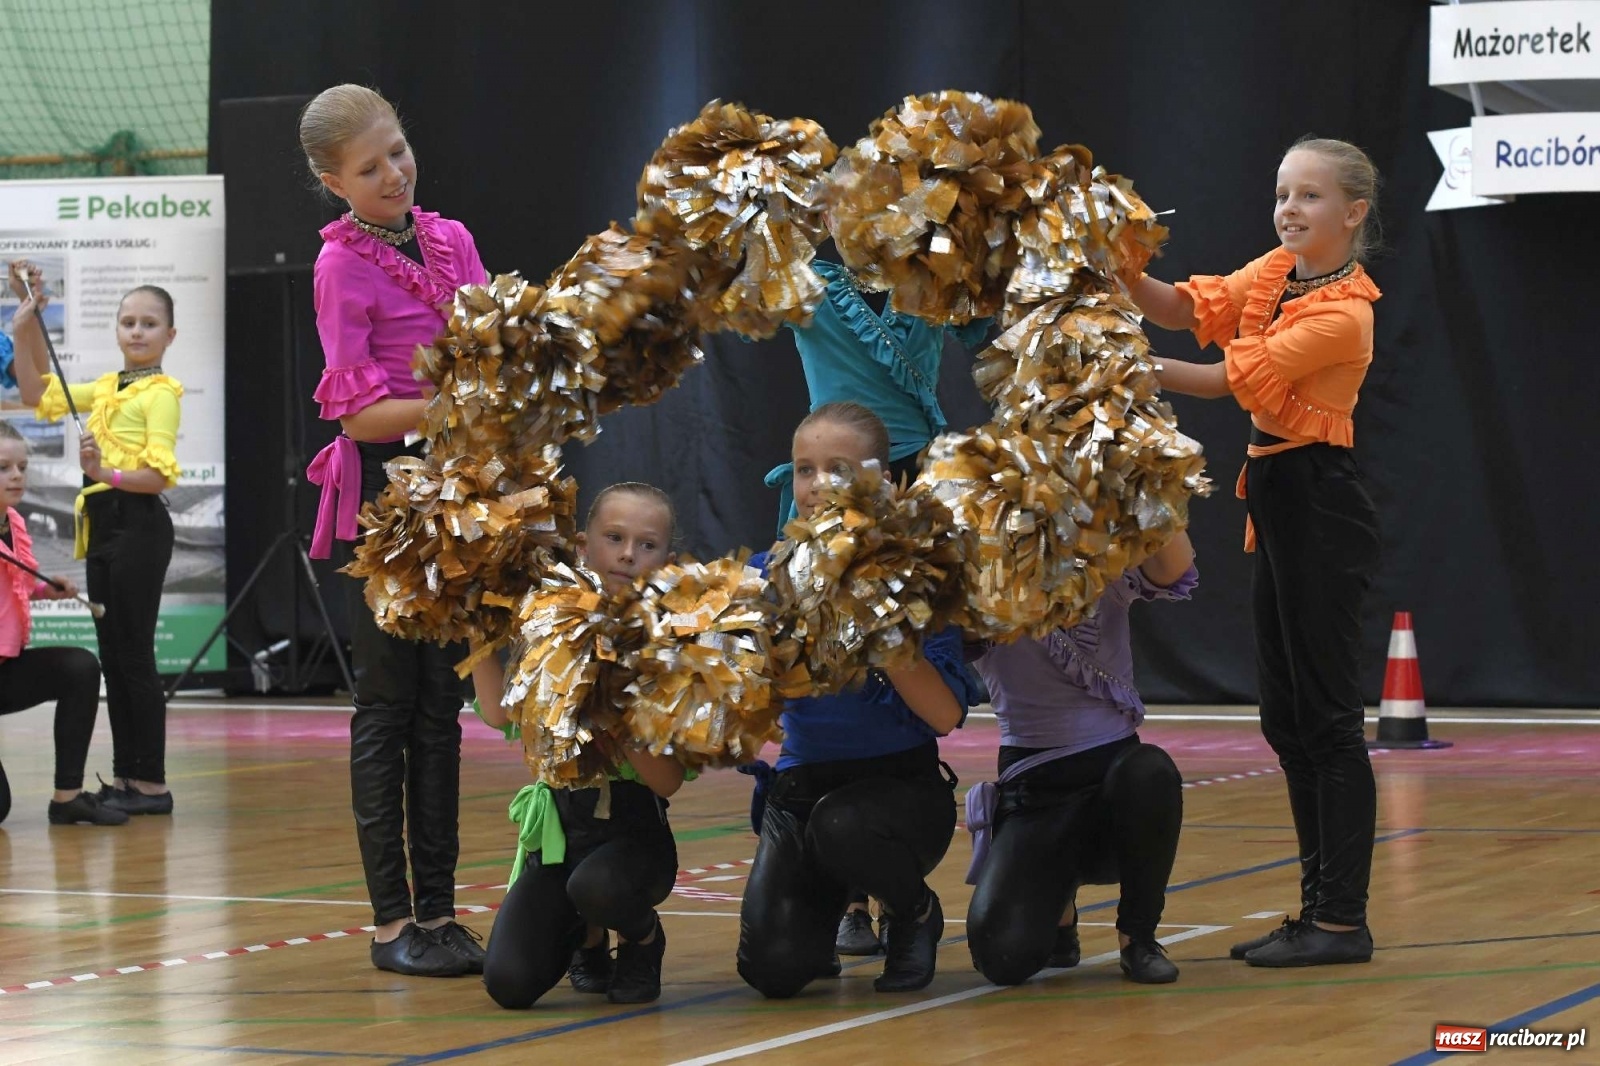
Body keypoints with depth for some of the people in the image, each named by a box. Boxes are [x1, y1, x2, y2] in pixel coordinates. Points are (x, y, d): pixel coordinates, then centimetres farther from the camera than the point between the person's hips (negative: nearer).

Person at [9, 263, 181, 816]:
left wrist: (107, 474, -33)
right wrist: (26, 330, 14)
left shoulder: (160, 393, -9)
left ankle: (151, 784, -1)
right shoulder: (105, 388, 14)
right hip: (101, 523, 8)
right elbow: (39, 395, 22)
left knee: (134, 654, -6)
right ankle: (125, 776, 16)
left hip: (138, 524, -8)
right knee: (111, 655, 10)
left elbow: (160, 474, -17)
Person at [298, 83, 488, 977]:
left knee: (441, 704, 7)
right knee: (389, 704, -2)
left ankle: (440, 910, 11)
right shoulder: (342, 265, -8)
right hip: (385, 490, -6)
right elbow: (360, 413, -13)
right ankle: (392, 920, 1)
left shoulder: (451, 240, 9)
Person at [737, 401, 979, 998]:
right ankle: (826, 907, 20)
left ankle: (917, 912, -3)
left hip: (901, 784, -2)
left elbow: (946, 714, -17)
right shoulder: (769, 574, 1)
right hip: (803, 786, 2)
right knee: (774, 969, -18)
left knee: (840, 823, -38)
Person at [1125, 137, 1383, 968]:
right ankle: (1320, 907, 18)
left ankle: (1343, 921, -3)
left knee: (1326, 716, -6)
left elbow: (1236, 379, -18)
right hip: (1277, 500, 9)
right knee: (1287, 719, 11)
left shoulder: (1342, 313, -17)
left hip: (1321, 507, -9)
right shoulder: (1275, 272, 8)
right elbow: (1189, 311, 2)